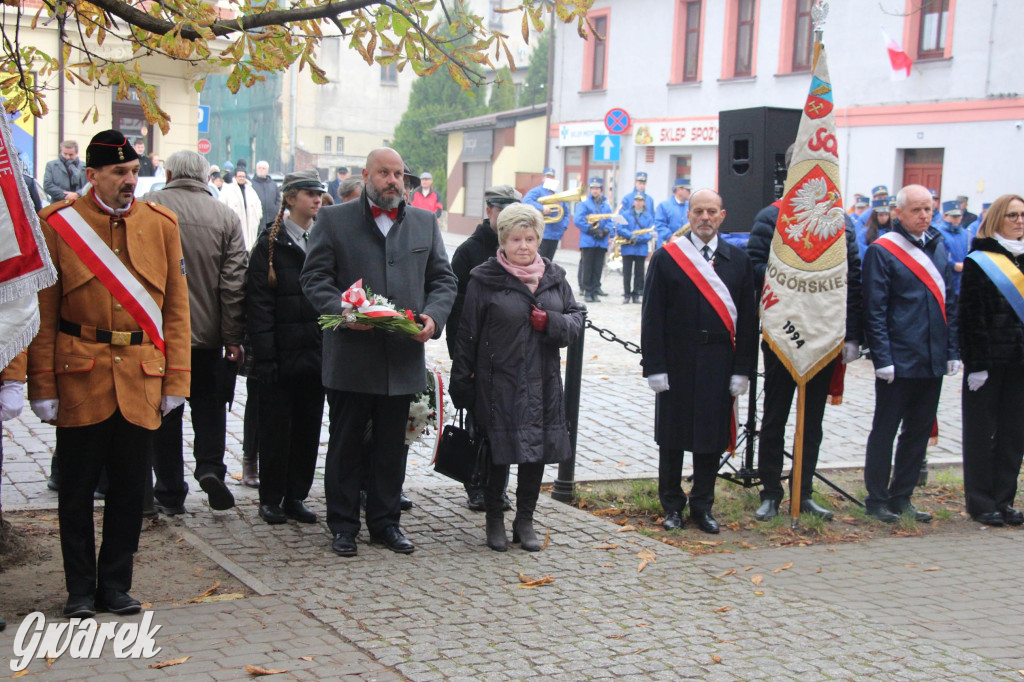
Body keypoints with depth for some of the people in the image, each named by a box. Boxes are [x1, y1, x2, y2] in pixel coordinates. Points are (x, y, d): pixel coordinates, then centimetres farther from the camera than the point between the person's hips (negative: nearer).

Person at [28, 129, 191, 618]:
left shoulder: (161, 223, 6)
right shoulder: (57, 223, -2)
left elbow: (176, 306, 7)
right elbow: (43, 313, -2)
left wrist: (176, 379, 3)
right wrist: (42, 387, -5)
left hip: (142, 377, 2)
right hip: (79, 376, -2)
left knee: (130, 486, 8)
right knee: (78, 487, 6)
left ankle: (115, 584, 22)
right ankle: (80, 590, 20)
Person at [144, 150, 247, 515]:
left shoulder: (150, 206, -5)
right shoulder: (225, 216, -1)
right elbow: (234, 282, -3)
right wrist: (233, 337, 1)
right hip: (208, 333, 1)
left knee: (164, 410, 8)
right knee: (209, 404, 16)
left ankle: (170, 493, 13)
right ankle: (210, 467, -4)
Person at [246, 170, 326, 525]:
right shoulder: (270, 245, -3)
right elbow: (258, 304, -8)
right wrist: (265, 355, -15)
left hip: (316, 352, 5)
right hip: (282, 352, -4)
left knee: (308, 427, 9)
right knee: (276, 427, 3)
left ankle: (296, 496, 19)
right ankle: (270, 499, 13)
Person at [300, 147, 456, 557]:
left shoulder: (425, 223, 13)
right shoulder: (334, 220, 3)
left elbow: (443, 279, 12)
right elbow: (314, 277, -2)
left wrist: (434, 316, -8)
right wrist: (342, 312, -19)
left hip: (403, 358, 3)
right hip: (350, 358, -3)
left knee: (392, 447, 11)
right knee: (345, 446, 6)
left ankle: (386, 522, 24)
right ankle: (343, 525, 17)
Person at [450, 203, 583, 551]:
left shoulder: (554, 277, 10)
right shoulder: (485, 280, -4)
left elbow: (576, 317, 13)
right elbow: (467, 333, -3)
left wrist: (552, 322, -10)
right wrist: (461, 382, -5)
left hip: (542, 384, 4)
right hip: (498, 385, -4)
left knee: (537, 452, 8)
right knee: (499, 453, 1)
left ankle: (525, 521, 22)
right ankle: (494, 519, 18)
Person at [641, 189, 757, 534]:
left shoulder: (738, 260, 5)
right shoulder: (666, 257, -1)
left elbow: (747, 319, 5)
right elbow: (652, 317, -3)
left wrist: (742, 369, 0)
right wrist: (654, 367, -9)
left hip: (719, 364, 2)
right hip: (677, 363, -1)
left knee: (712, 437, 8)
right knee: (672, 436, 7)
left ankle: (702, 506, 23)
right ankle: (672, 505, 21)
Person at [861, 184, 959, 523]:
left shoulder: (938, 247, 11)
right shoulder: (882, 251, -8)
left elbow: (949, 302, 15)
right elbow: (874, 310, -10)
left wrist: (952, 351, 9)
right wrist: (882, 358, -15)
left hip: (933, 361, 6)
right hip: (898, 362, -6)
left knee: (919, 431, 12)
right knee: (885, 431, 4)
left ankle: (901, 497, 22)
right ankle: (876, 499, 13)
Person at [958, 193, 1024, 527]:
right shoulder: (978, 261, -6)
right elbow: (970, 315, -10)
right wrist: (976, 363, -15)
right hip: (989, 360, -5)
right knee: (982, 432, 3)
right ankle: (981, 503, 10)